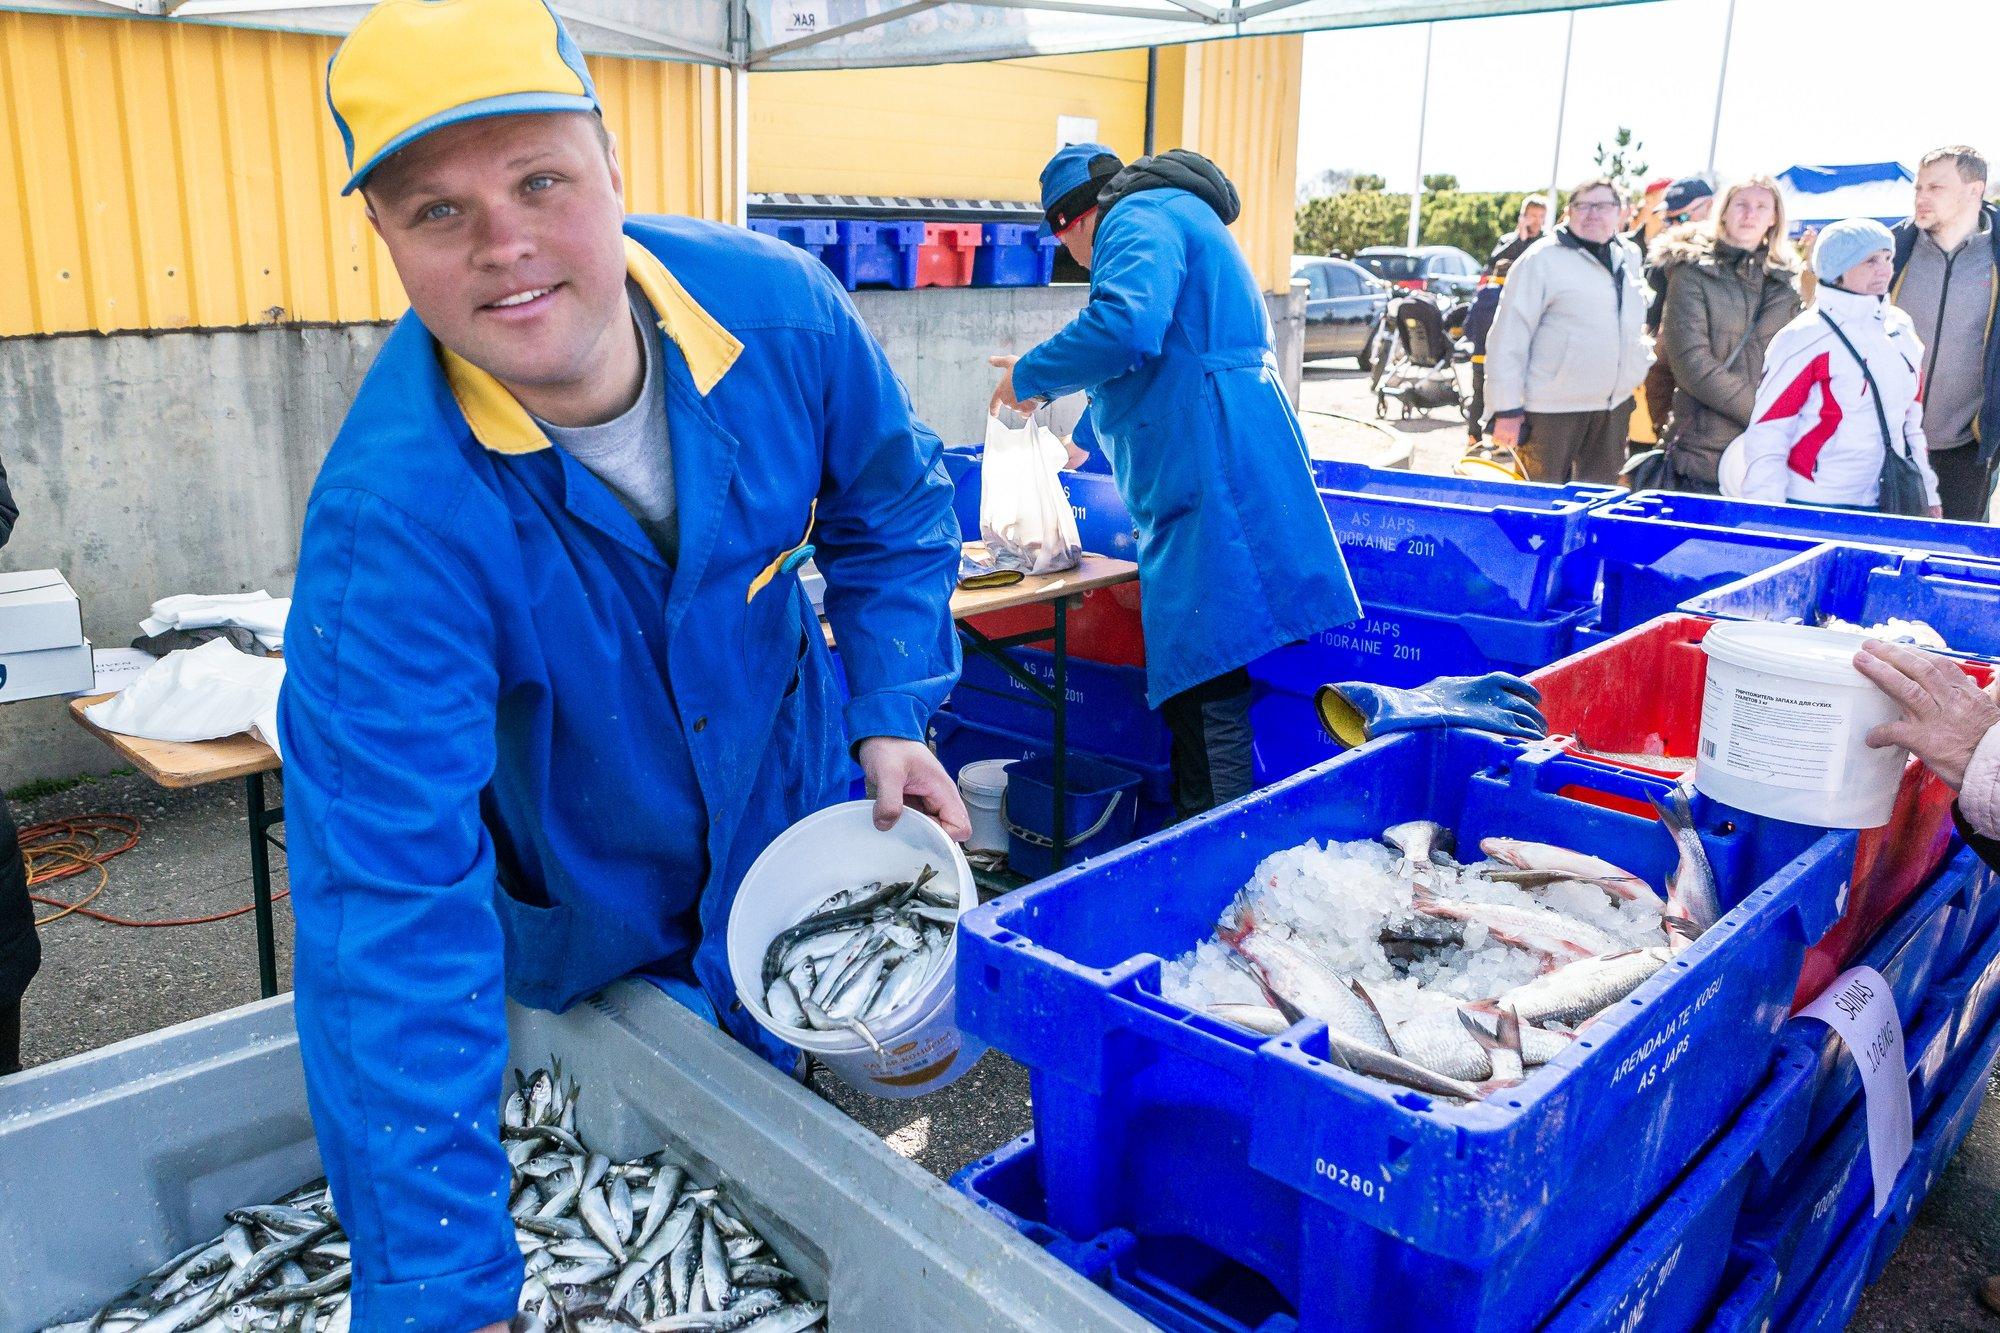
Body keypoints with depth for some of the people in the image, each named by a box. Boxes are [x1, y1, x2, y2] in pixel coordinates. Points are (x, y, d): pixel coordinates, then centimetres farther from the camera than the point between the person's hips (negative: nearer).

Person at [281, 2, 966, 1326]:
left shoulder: (781, 311, -24)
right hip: (569, 900, -2)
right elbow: (393, 903, -36)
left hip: (788, 811, 3)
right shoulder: (390, 515, -35)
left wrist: (894, 711, -11)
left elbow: (891, 506, -2)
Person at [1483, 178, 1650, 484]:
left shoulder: (1630, 256, 10)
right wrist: (1507, 409, -16)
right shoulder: (1542, 258, -10)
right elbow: (1508, 336, -13)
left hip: (1616, 405, 6)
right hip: (1552, 409, -6)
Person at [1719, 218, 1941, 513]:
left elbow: (1913, 421, 19)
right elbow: (1766, 432, -14)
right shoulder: (1805, 339, -12)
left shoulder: (1900, 329, 10)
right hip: (1813, 510, -6)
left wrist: (1927, 492, 19)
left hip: (1882, 507, 6)